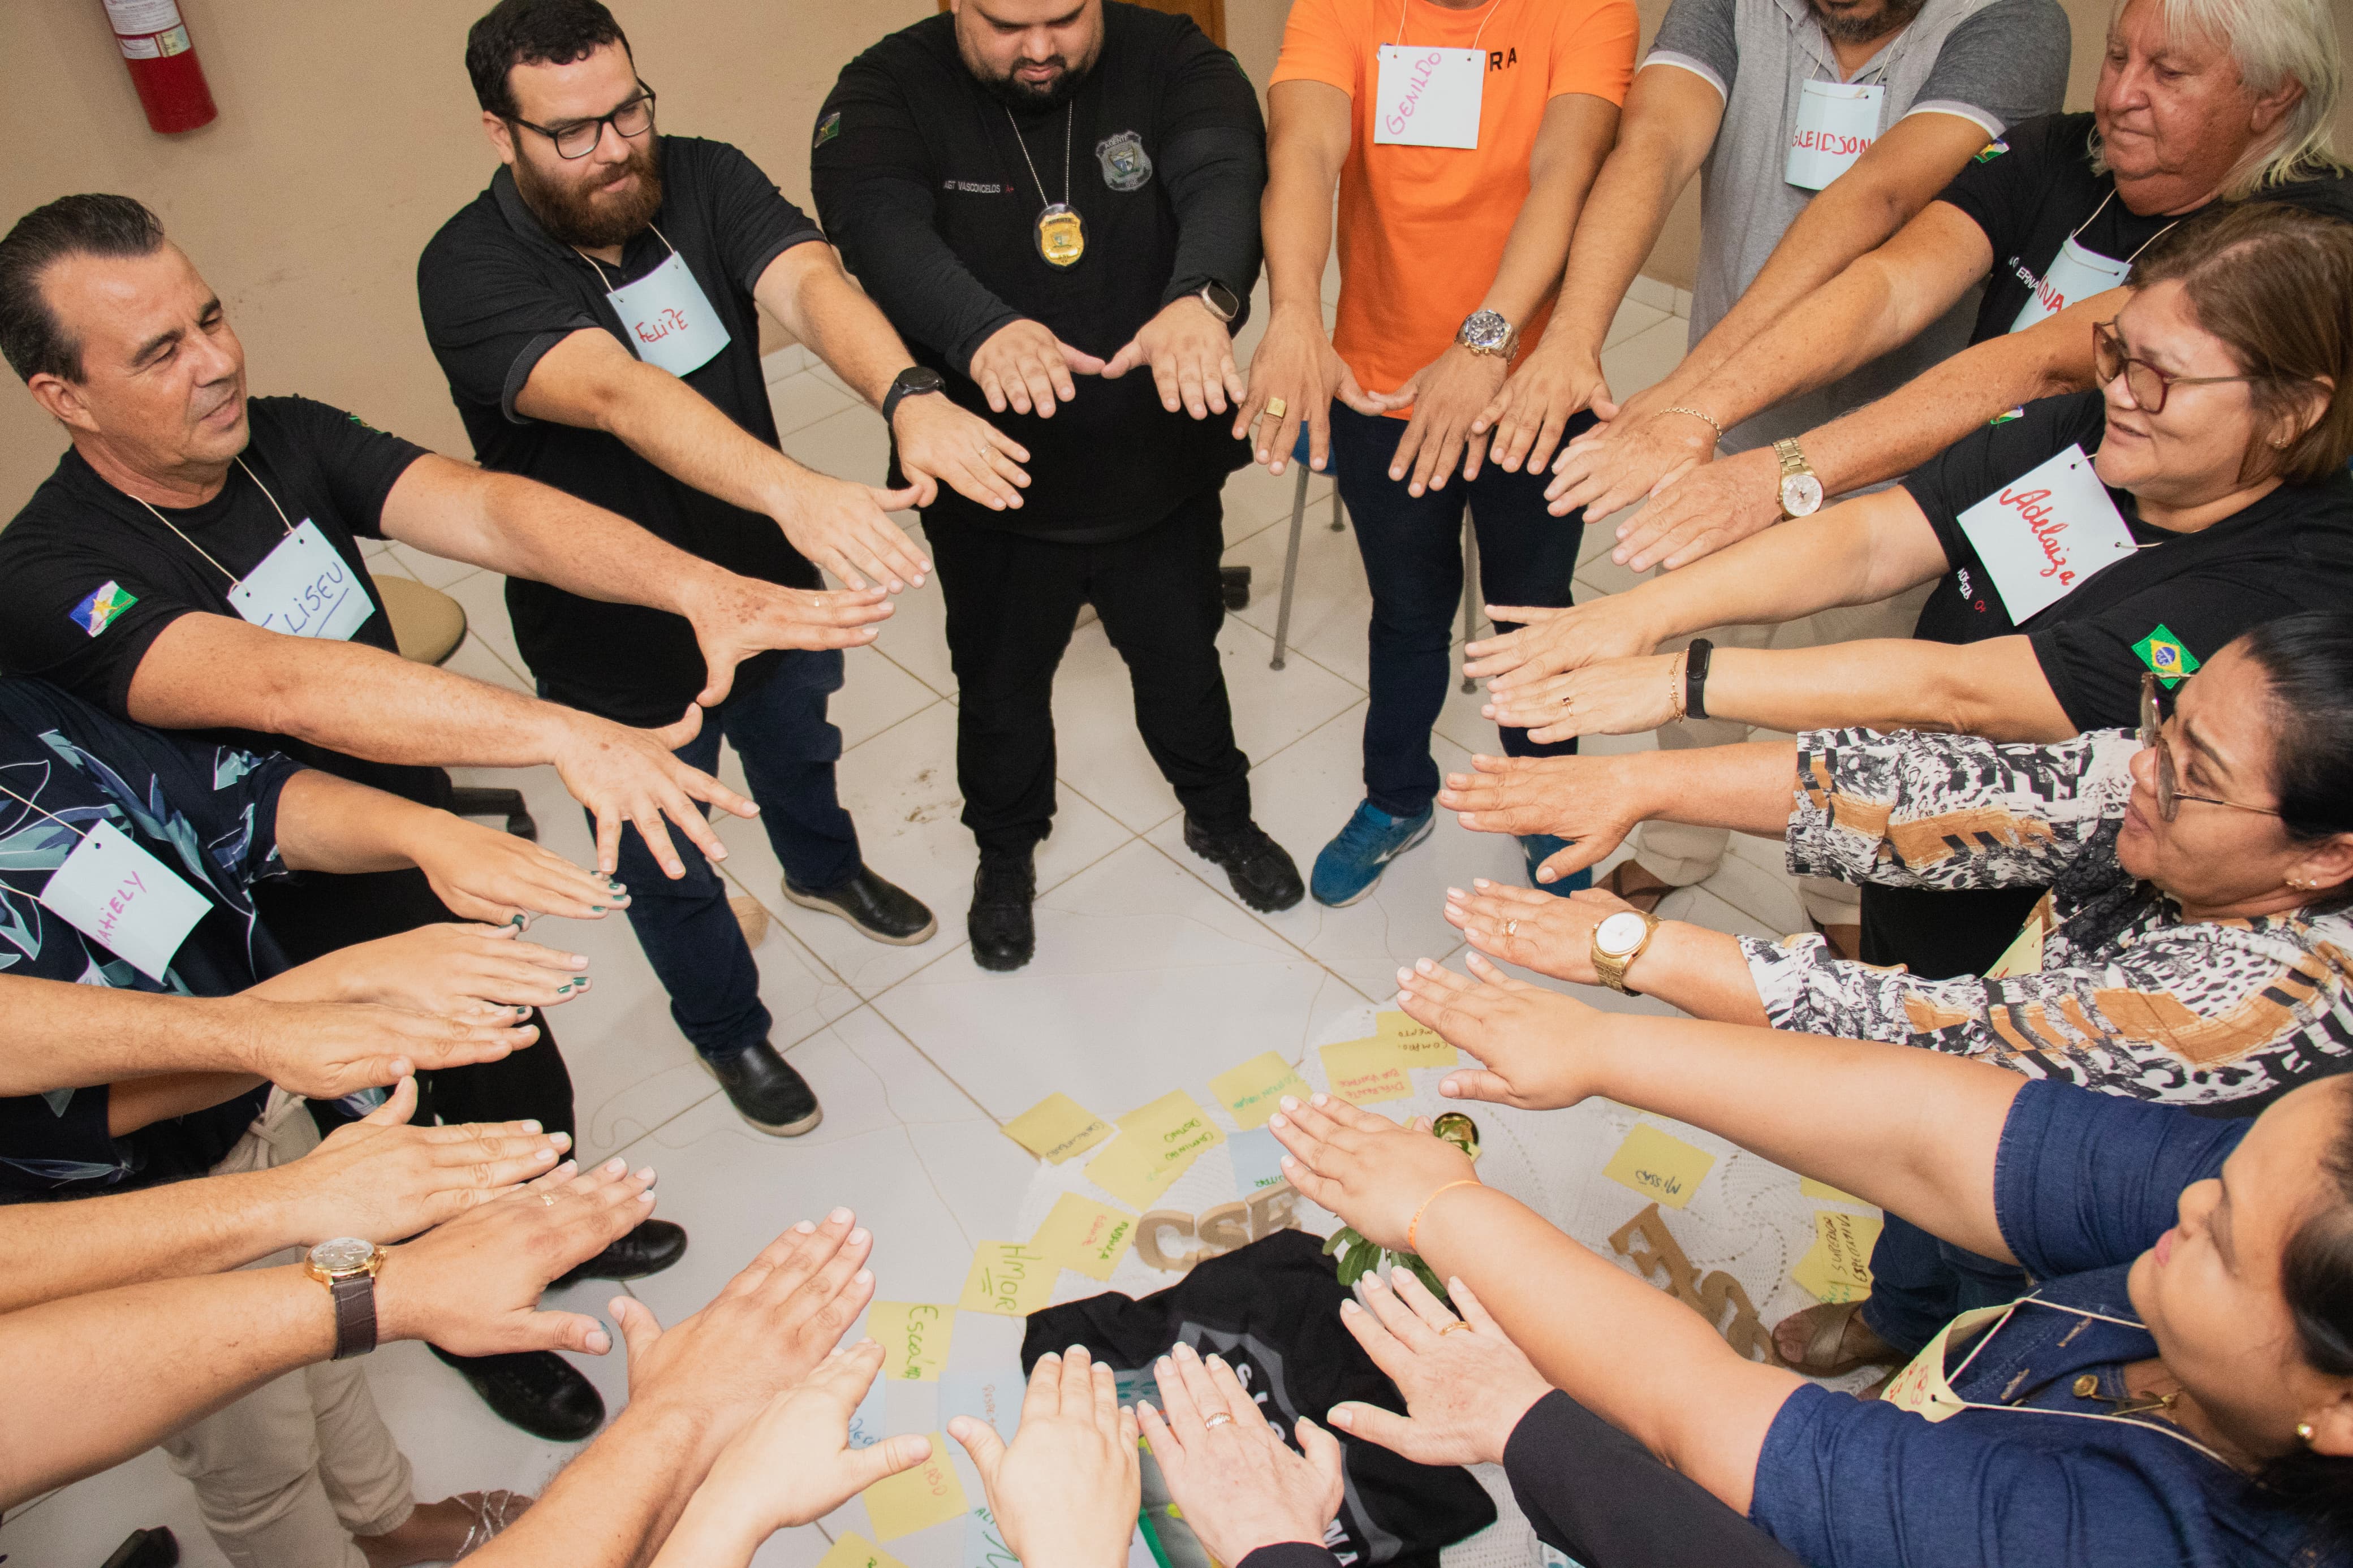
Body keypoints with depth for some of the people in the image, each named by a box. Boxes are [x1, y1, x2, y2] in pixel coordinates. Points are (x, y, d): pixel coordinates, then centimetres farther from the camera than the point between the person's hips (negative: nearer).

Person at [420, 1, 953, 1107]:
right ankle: (726, 1029, 46)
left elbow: (807, 285, -32)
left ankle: (824, 869, 66)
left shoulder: (702, 180, -13)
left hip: (771, 583, 5)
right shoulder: (470, 271, -26)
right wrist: (794, 491, -62)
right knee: (669, 869, 17)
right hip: (619, 648, -4)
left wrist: (910, 398, -53)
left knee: (799, 752, 32)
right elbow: (616, 395, -45)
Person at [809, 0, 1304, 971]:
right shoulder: (888, 90, -14)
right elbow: (879, 224, -34)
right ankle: (1006, 853, 47)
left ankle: (1220, 817, 50)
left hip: (1163, 472, 1)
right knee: (1000, 687, 18)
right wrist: (982, 332, -55)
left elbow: (1226, 180, -30)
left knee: (1183, 662, 21)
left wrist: (1203, 300, -53)